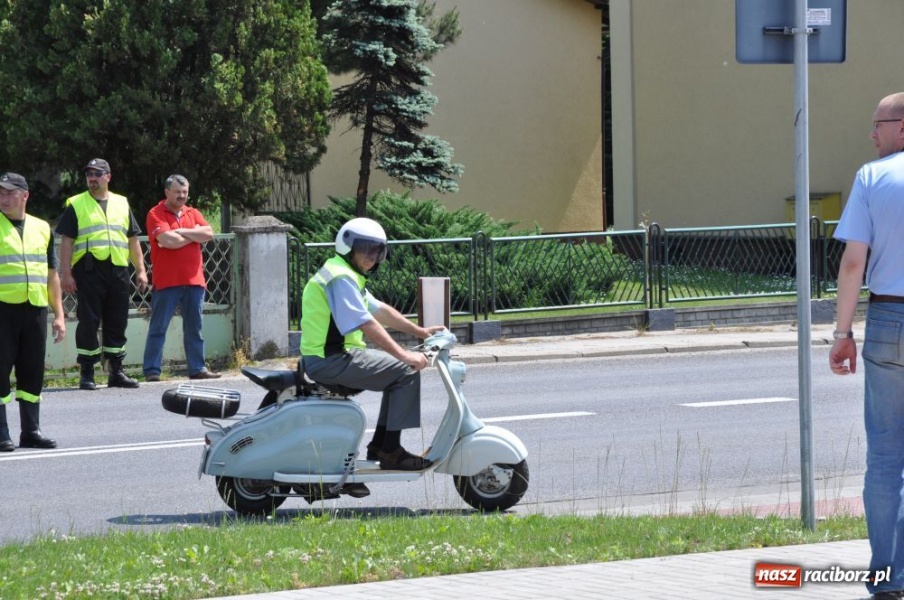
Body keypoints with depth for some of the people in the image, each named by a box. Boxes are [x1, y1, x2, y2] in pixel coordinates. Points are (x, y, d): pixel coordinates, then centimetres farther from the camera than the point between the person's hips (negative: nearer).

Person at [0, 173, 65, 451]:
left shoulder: (42, 228, 14)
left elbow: (52, 274, 17)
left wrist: (59, 314, 12)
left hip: (35, 310, 4)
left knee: (33, 373, 7)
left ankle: (31, 430, 16)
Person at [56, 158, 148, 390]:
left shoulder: (122, 204, 17)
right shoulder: (76, 205, 5)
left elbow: (132, 240, 18)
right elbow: (66, 241, 1)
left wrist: (141, 270, 11)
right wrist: (66, 274, -8)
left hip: (118, 271, 4)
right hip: (89, 270, -4)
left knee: (117, 323, 7)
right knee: (88, 322, -3)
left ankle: (116, 372, 14)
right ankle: (87, 374, 3)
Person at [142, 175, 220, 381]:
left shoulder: (193, 214, 16)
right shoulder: (156, 214, -2)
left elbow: (208, 234, 0)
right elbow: (168, 240, -16)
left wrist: (182, 232, -8)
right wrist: (195, 235, -1)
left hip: (194, 279, 5)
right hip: (166, 281, -5)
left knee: (194, 328, 8)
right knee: (158, 328, -3)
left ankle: (197, 368, 13)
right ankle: (151, 371, -2)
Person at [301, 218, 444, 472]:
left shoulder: (349, 275, 19)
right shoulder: (340, 278, -16)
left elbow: (380, 310, 23)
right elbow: (366, 325, -24)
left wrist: (420, 331, 17)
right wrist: (405, 355, -25)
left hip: (339, 354, 11)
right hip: (330, 361, -11)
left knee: (397, 370, 17)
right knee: (406, 372, -12)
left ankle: (379, 445, 16)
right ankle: (391, 451, -12)